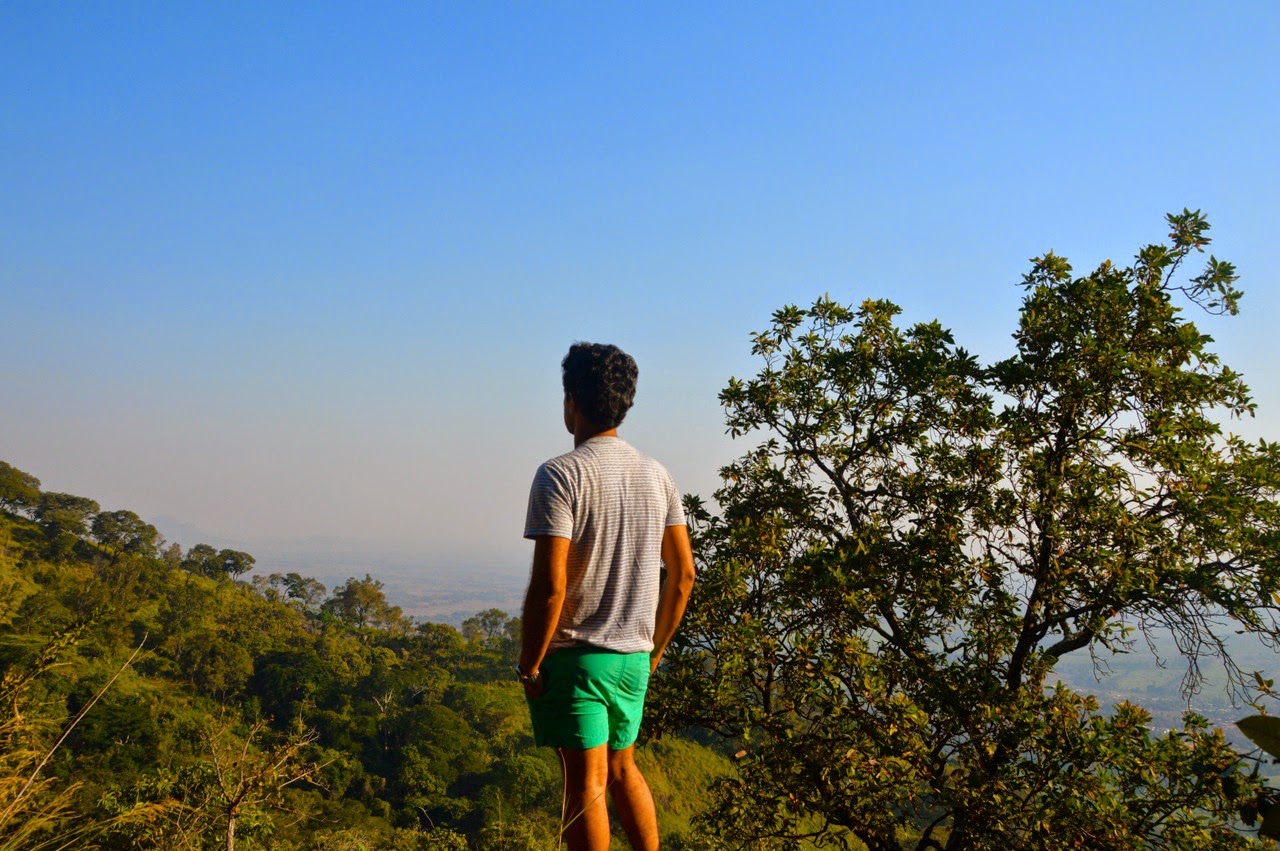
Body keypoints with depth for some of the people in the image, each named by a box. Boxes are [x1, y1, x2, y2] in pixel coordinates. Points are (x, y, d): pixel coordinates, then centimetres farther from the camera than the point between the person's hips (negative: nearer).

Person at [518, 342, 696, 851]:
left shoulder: (560, 475, -14)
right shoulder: (656, 475, 6)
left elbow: (550, 585, -20)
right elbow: (683, 573, 8)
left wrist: (529, 665, -10)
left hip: (574, 656, -6)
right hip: (633, 657, 6)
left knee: (586, 781, 1)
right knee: (621, 768, 22)